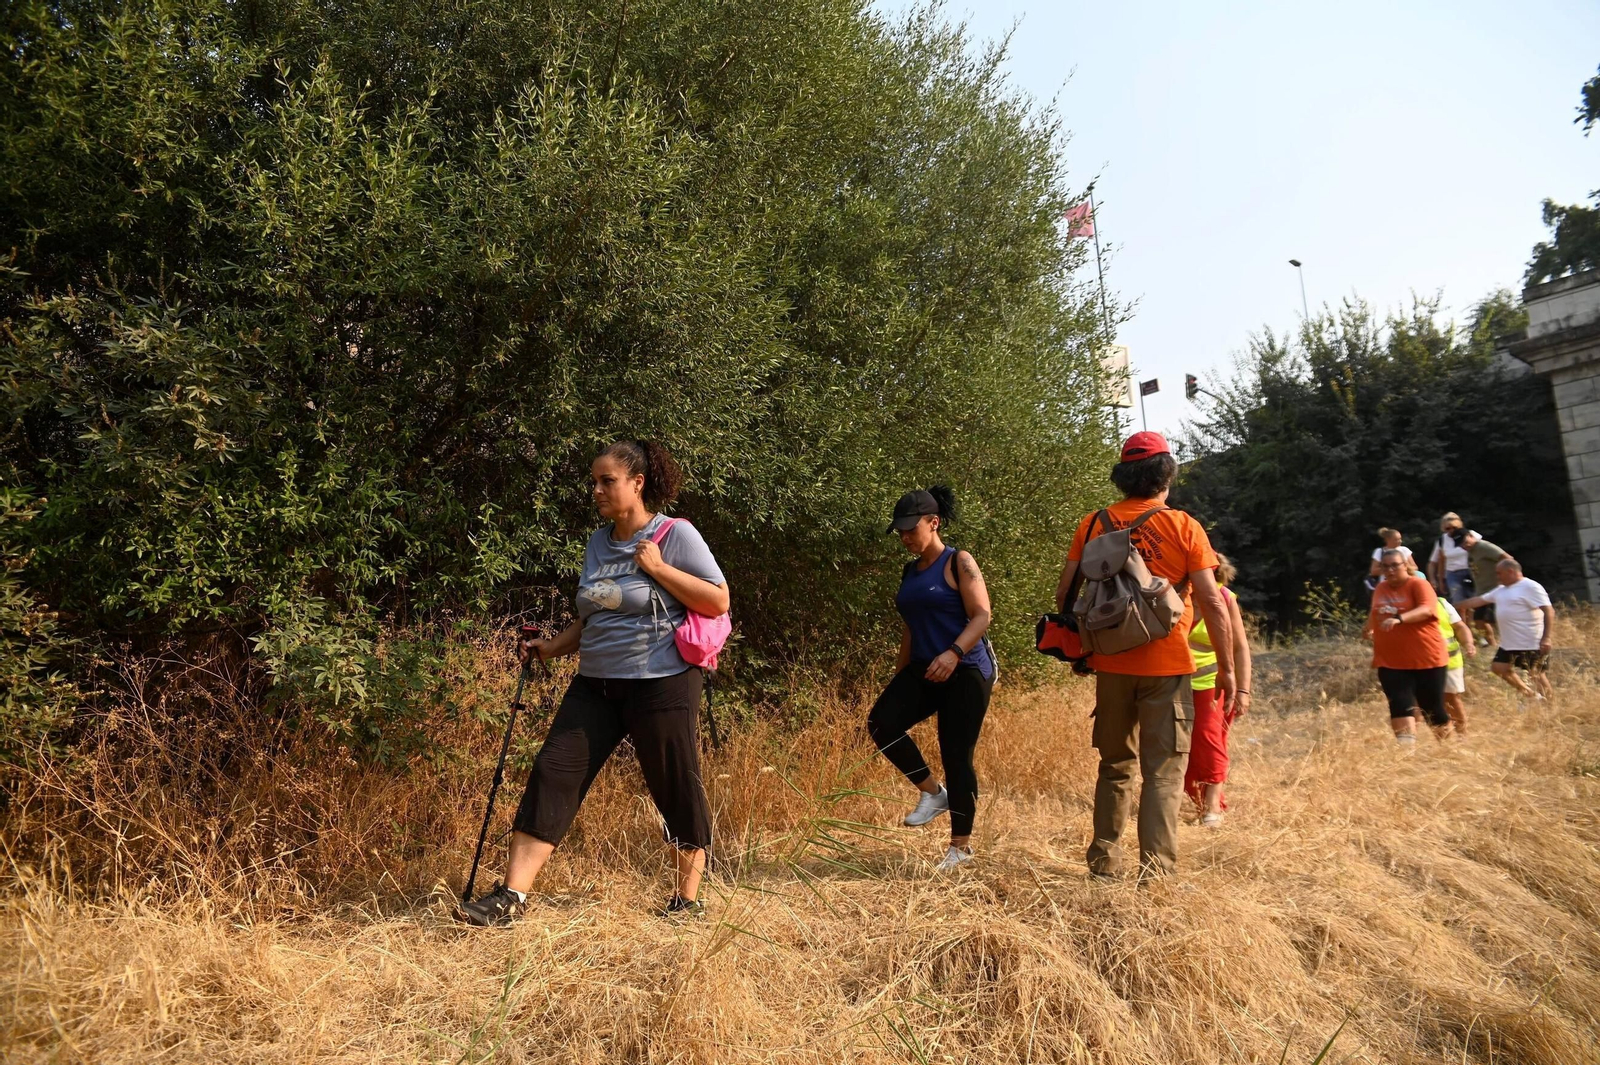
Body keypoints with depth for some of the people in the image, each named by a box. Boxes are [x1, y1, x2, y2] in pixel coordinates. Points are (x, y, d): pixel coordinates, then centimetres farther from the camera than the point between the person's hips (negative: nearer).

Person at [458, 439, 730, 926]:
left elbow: (718, 602, -12)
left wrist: (658, 568, -17)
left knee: (675, 788, 4)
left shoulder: (676, 535, -7)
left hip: (662, 684, -6)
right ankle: (512, 895, 3)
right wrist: (552, 647, 7)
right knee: (552, 772, -3)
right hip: (596, 684, 6)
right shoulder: (597, 543, 12)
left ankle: (689, 898, 23)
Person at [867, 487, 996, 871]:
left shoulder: (959, 563, -6)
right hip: (923, 671, 7)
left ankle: (961, 846, 15)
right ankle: (933, 792, 5)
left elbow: (981, 616, -14)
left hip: (965, 673, -6)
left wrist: (953, 653, -30)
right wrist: (899, 675, 18)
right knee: (882, 722, -15)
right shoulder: (910, 571, 14)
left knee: (956, 757, -3)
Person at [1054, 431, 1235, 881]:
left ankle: (1104, 863, 22)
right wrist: (1227, 668, 0)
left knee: (1115, 765, 17)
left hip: (1111, 664, 3)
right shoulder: (1183, 526, -5)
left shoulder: (1094, 524, 2)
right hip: (1167, 667, -3)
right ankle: (1156, 869, 1)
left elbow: (1064, 595, 2)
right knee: (1164, 771, 5)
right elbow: (1212, 602, -8)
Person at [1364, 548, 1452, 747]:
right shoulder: (1380, 589, 10)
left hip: (1426, 659, -4)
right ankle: (1407, 749, -12)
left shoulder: (1418, 584, -9)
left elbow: (1426, 609, -29)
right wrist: (1369, 628, 18)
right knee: (1400, 706, -9)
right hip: (1390, 661, 4)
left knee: (1432, 707, 8)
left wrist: (1399, 618, -41)